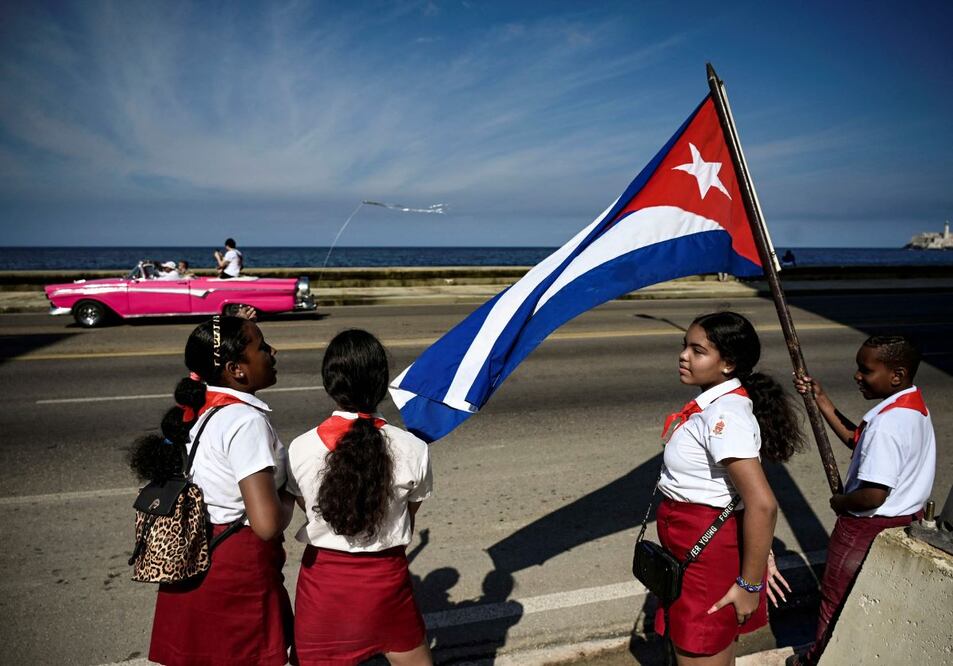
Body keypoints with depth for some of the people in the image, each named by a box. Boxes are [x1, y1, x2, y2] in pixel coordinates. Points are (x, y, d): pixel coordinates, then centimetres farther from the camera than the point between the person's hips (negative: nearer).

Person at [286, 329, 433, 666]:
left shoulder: (301, 449, -15)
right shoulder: (413, 450, -17)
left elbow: (306, 507, 3)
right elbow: (409, 518, -1)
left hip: (322, 578, 0)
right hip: (386, 577, 0)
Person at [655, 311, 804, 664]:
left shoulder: (724, 415, -25)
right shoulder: (715, 403, 4)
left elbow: (762, 504, -30)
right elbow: (747, 488, 12)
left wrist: (750, 584, -21)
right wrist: (762, 554, 14)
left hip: (709, 559, -9)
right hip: (697, 555, 9)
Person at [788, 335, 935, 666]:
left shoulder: (888, 421, -31)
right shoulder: (915, 406, -1)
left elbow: (873, 495, -33)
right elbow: (860, 442, 10)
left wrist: (841, 502, -12)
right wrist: (822, 402, 4)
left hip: (868, 526, -9)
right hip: (904, 518, 9)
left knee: (835, 595, 13)